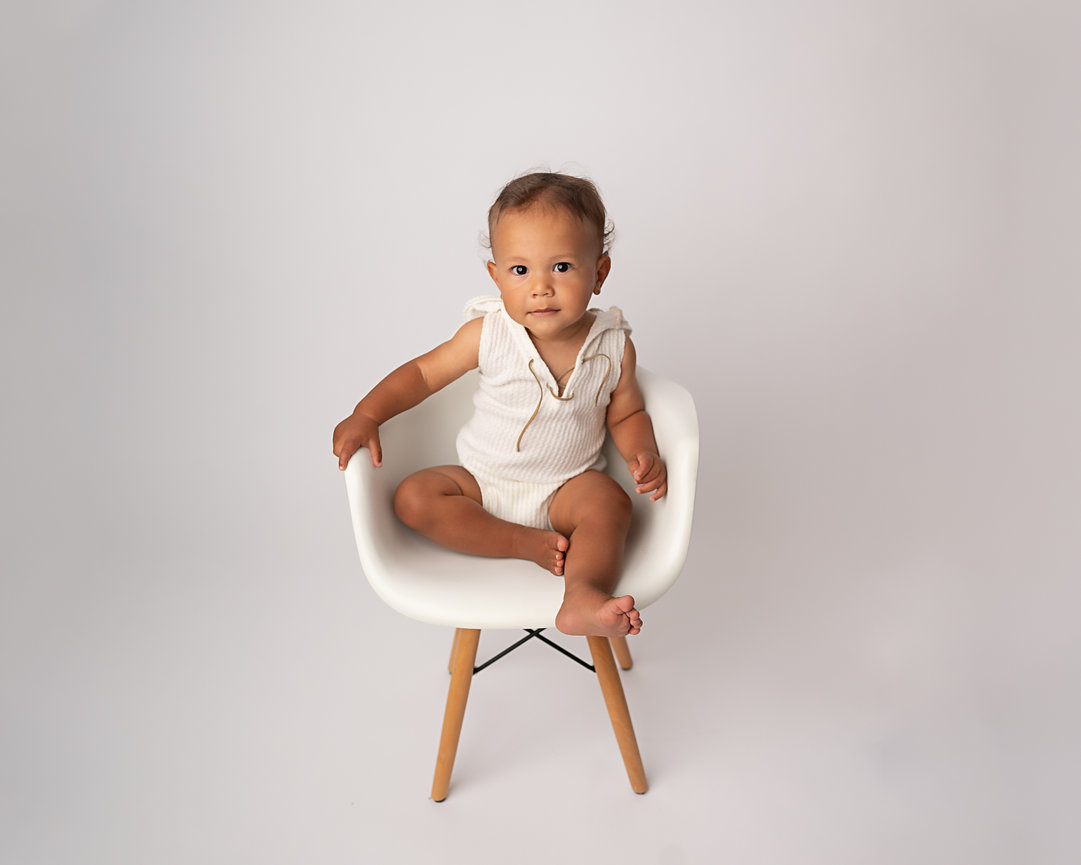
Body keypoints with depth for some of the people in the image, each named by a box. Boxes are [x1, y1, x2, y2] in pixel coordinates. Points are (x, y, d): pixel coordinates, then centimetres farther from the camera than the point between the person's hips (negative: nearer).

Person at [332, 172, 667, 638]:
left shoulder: (614, 347, -10)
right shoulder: (488, 335, -14)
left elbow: (626, 413, 6)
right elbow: (424, 371, -2)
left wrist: (644, 455, -15)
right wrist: (366, 415, -14)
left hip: (566, 489, -1)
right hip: (482, 483, 2)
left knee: (609, 501, -31)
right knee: (413, 496, -21)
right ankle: (527, 543, -23)